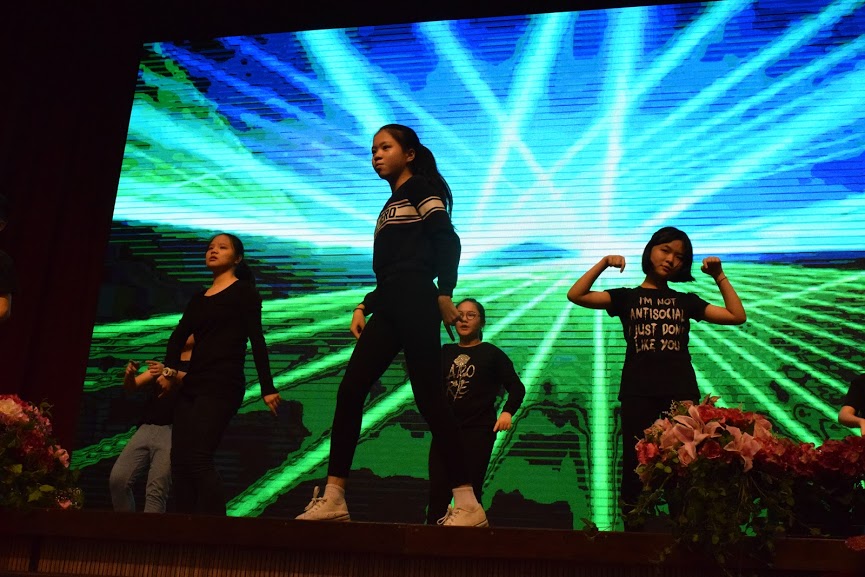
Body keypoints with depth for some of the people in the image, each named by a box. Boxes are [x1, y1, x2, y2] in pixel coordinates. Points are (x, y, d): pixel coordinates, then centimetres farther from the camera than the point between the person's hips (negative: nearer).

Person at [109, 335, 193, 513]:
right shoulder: (164, 363, 26)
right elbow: (132, 386, 19)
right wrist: (129, 374, -5)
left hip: (173, 430, -5)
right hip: (146, 429, 5)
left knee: (156, 490, -18)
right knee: (117, 479, -11)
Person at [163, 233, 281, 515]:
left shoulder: (244, 291, 3)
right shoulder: (198, 298, 21)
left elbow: (256, 340, -4)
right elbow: (178, 336, 11)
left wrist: (267, 388, -9)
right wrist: (170, 369, -6)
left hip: (223, 385, -7)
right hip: (192, 384, 7)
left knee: (199, 459, -17)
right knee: (179, 460, -1)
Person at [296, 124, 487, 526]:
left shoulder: (420, 187, 2)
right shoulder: (393, 204, 27)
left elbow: (447, 240, -12)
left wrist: (444, 293, -19)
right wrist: (364, 306, 16)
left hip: (415, 305, -9)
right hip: (389, 309, 9)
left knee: (428, 398, -11)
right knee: (349, 391, 0)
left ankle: (467, 504, -7)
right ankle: (333, 498, 2)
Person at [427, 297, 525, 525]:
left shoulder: (492, 353, 5)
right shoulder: (446, 352, 14)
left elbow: (517, 387, 2)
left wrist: (507, 412, -12)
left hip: (478, 430, -3)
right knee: (437, 493, -2)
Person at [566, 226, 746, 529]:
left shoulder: (685, 301, 16)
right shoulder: (627, 297, 10)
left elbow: (737, 315, 10)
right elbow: (576, 296, -3)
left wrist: (719, 276, 6)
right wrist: (603, 263, -10)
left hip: (682, 394, 1)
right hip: (638, 394, -1)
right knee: (636, 469, 1)